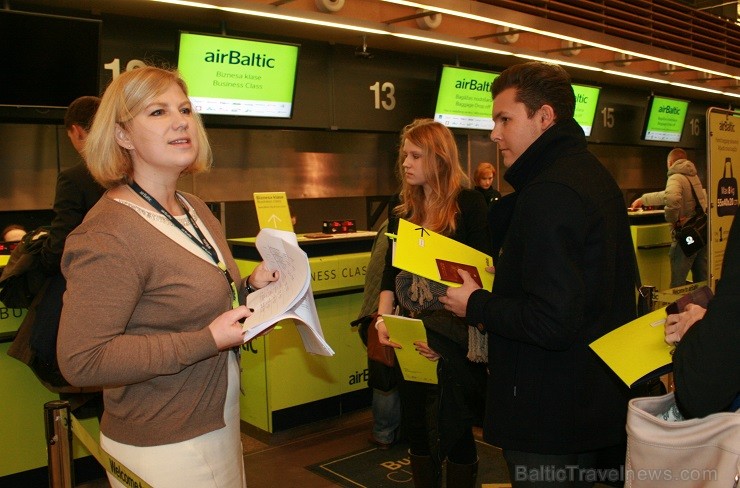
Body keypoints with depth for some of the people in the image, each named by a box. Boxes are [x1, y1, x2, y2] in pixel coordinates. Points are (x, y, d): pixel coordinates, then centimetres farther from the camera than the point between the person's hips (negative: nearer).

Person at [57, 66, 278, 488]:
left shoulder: (196, 210, 4)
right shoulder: (108, 232, -22)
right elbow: (81, 361, -26)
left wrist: (251, 287, -2)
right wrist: (208, 340, -26)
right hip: (161, 449, -8)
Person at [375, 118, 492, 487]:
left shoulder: (468, 204, -8)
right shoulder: (401, 210, 9)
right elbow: (391, 271, 9)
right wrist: (383, 320, -4)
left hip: (455, 338, -5)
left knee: (453, 431, 4)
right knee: (416, 426, 14)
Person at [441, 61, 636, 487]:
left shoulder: (548, 193, -23)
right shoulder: (594, 173, 10)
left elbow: (552, 322, -28)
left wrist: (476, 305, -14)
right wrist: (500, 294, 12)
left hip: (551, 416, -10)